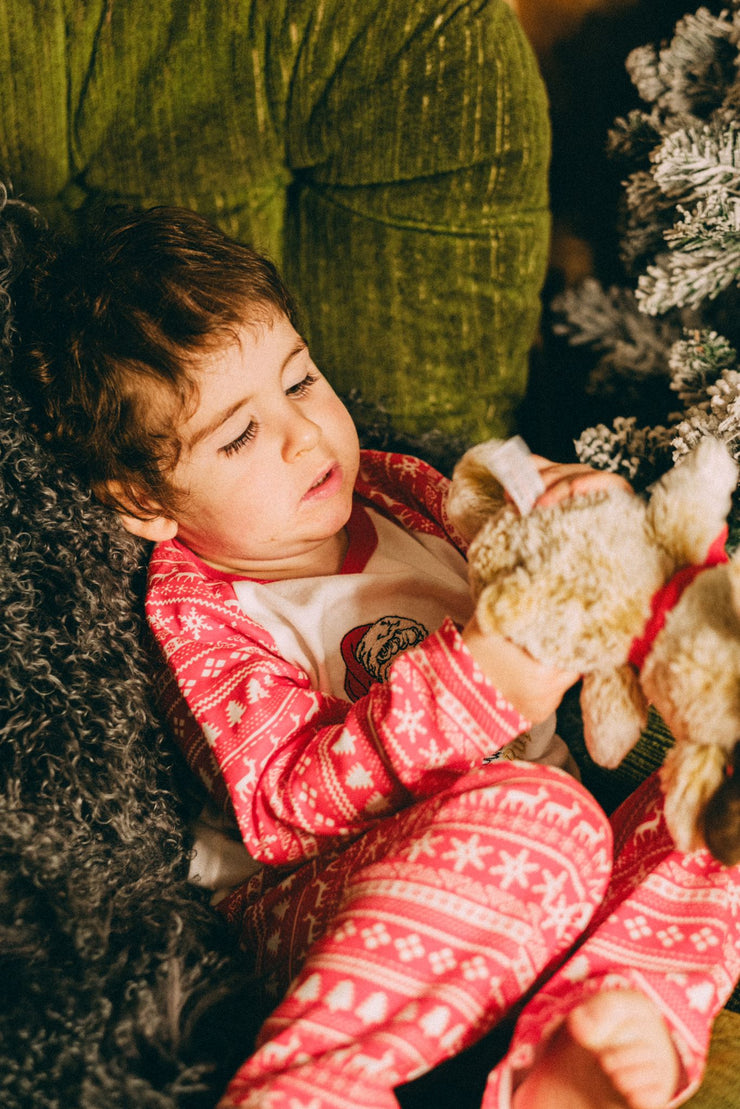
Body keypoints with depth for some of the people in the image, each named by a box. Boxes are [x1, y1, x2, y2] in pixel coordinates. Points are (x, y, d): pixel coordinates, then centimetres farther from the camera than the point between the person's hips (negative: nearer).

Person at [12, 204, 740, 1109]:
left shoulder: (393, 489, 13)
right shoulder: (200, 616, -5)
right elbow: (283, 810, -19)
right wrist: (472, 679, -31)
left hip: (542, 877, 7)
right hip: (345, 911, -7)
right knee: (532, 814, -35)